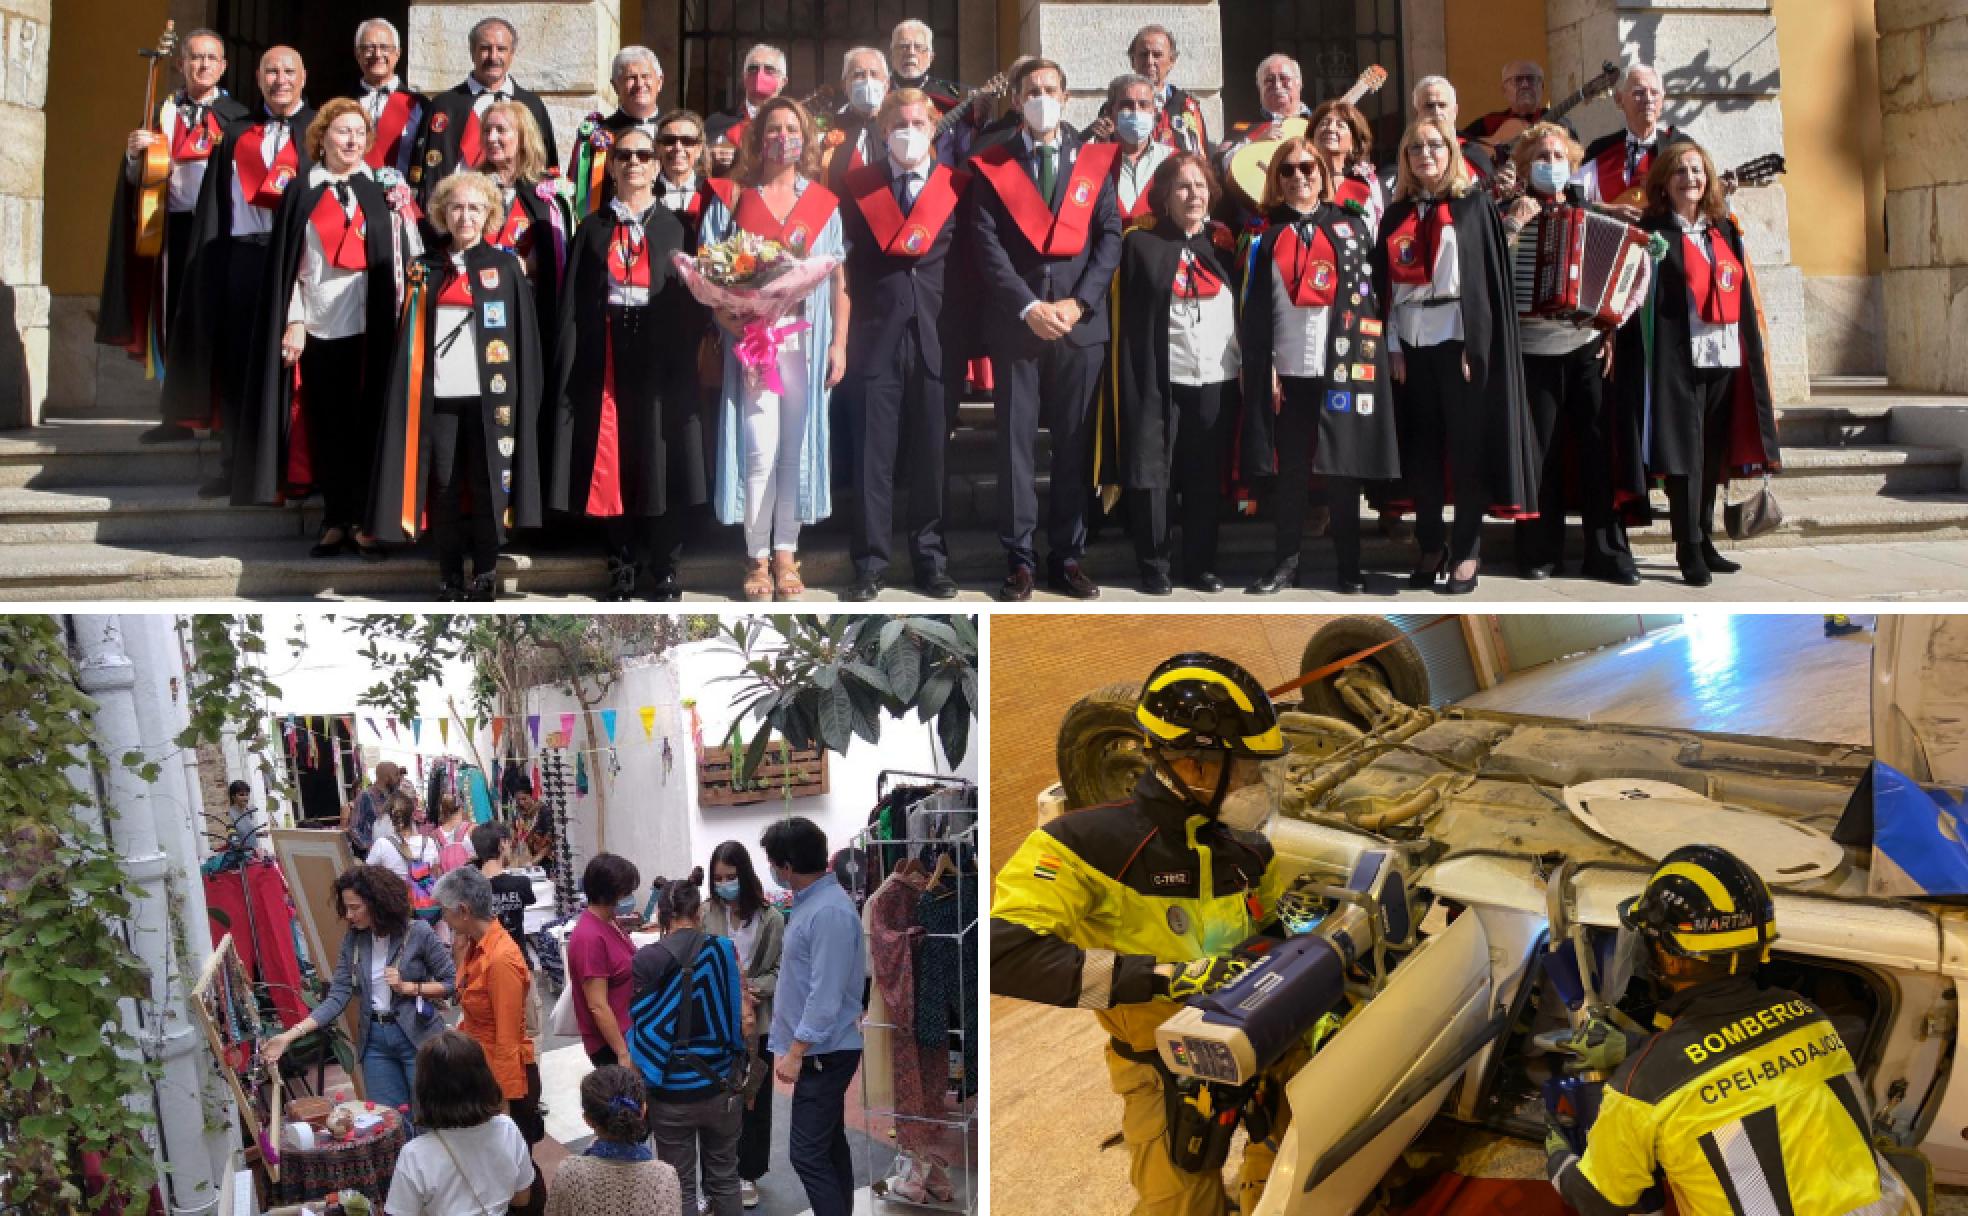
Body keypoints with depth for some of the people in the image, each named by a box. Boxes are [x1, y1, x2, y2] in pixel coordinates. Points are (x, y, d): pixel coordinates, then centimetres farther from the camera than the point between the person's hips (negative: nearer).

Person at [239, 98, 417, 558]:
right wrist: (292, 322, -2)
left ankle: (363, 521, 5)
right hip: (317, 326, 0)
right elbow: (286, 263, 3)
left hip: (368, 327, 0)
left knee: (366, 423, 0)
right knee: (327, 426, 3)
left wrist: (403, 213, -9)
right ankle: (335, 521, 10)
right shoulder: (302, 194, 6)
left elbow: (406, 258, 5)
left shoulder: (380, 194, 8)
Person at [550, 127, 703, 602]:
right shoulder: (592, 228, 11)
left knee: (660, 456, 0)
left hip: (659, 353, -1)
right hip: (606, 355, 1)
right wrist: (570, 364, -4)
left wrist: (685, 360, -9)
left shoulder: (675, 227, 9)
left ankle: (664, 569, 8)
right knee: (611, 460, 1)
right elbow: (574, 302, 6)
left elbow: (691, 297, 3)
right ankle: (622, 564, 11)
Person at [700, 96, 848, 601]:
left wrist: (839, 342, 1)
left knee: (799, 446, 2)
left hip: (807, 340, 2)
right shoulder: (733, 196, 5)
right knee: (759, 448, -7)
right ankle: (757, 556, 4)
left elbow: (838, 278, 8)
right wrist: (732, 325, -13)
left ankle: (785, 552, 11)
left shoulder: (824, 202, 10)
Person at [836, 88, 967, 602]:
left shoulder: (956, 185, 7)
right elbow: (845, 259, 6)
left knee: (931, 453, 4)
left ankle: (931, 560, 13)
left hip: (936, 338, 0)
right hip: (875, 337, 0)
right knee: (872, 454, -1)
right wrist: (844, 329, 0)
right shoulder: (858, 185, 7)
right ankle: (870, 564, 5)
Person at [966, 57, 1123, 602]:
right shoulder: (991, 165, 6)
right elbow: (986, 244, -2)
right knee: (1015, 440, 0)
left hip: (1082, 322, 1)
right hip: (1015, 324, -1)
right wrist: (1028, 306, -13)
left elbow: (1110, 236, 3)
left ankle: (1067, 555, 11)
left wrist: (1078, 303, -9)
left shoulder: (1094, 161, 9)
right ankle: (1019, 557, 5)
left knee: (1075, 442, 4)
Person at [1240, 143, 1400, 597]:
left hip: (1344, 369, 0)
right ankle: (1285, 563, 10)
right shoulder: (1267, 234, 9)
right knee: (1289, 471, 4)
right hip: (1289, 370, 0)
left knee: (1343, 471, 3)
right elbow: (1254, 308, 5)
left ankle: (1349, 566, 10)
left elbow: (1376, 290, 10)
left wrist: (1370, 353, 1)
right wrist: (1264, 369, -3)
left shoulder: (1352, 224, 10)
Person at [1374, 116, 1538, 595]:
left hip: (1460, 339, -4)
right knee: (1421, 447, 5)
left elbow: (1491, 275, -5)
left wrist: (1476, 344, -13)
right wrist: (1392, 345, 3)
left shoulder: (1474, 205, 1)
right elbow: (1384, 284, 12)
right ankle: (1430, 546, 13)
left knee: (1467, 445, 0)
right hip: (1412, 342, 4)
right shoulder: (1396, 215, 13)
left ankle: (1467, 551, 6)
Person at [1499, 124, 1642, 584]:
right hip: (1534, 349, -2)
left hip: (1588, 347, 2)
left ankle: (1608, 553, 5)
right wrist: (1513, 224, -17)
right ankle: (1539, 552, 9)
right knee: (1540, 450, -1)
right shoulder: (1512, 214, 4)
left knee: (1598, 447, -1)